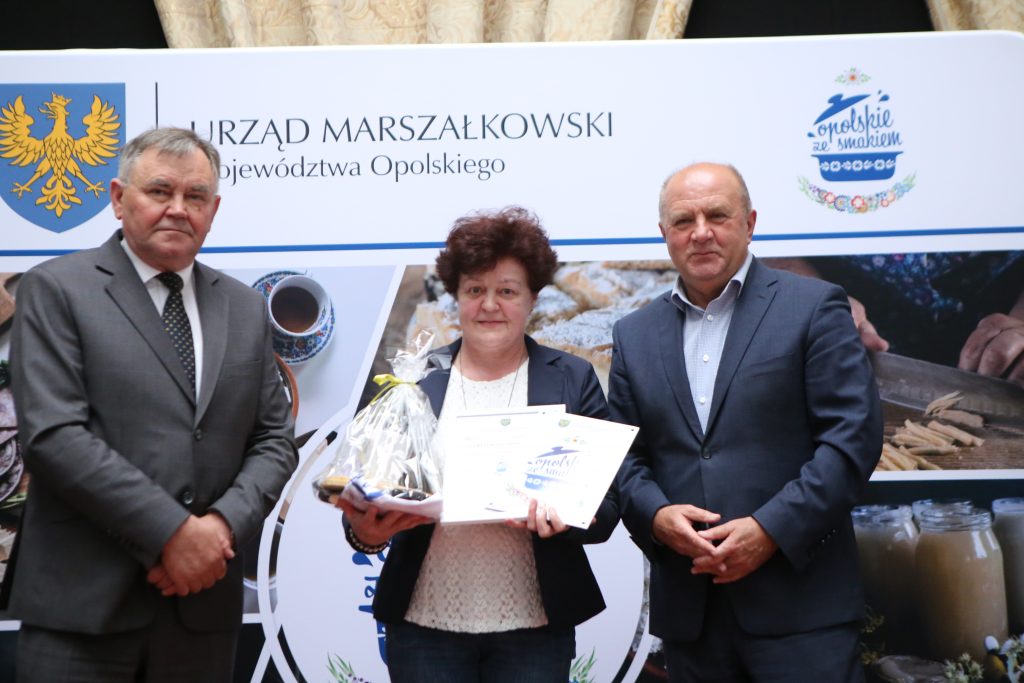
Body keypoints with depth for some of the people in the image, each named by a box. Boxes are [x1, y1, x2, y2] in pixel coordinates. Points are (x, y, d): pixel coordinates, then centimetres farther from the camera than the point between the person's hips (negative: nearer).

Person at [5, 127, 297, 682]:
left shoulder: (244, 308, 12)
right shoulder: (56, 289, -2)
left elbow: (274, 440, 11)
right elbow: (52, 434, -12)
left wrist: (223, 524, -8)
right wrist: (172, 532, -15)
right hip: (84, 602, -4)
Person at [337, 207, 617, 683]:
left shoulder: (574, 380, 4)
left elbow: (606, 505, 0)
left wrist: (562, 515, -21)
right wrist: (366, 531, -17)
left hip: (533, 626, 0)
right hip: (423, 622, 1)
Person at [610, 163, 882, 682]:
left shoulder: (813, 308, 0)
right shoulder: (634, 335, 12)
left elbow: (854, 435, -7)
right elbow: (622, 452, 11)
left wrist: (771, 529, -15)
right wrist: (655, 514, -9)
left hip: (799, 600, -3)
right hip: (687, 605, 4)